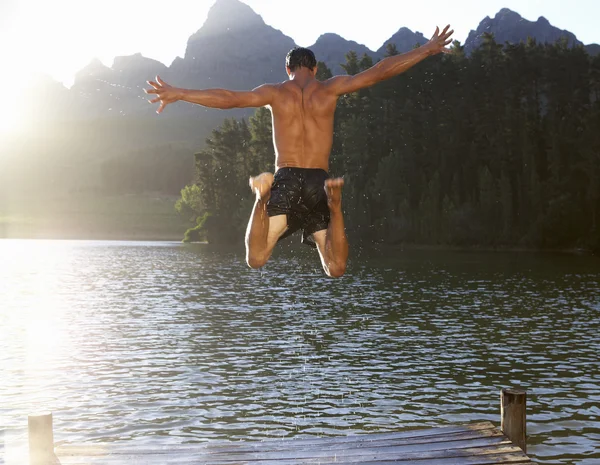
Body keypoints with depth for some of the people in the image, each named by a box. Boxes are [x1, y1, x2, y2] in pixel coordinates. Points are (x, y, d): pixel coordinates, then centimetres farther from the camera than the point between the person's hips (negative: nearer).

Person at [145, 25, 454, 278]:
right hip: (318, 182, 1)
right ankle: (334, 204, -27)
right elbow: (379, 72, 8)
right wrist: (427, 50, 15)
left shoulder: (275, 92, 8)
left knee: (256, 259, -3)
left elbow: (228, 99, -3)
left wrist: (177, 94, 2)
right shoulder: (330, 88, 9)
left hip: (286, 180, 0)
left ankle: (263, 195, -28)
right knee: (336, 269, 1)